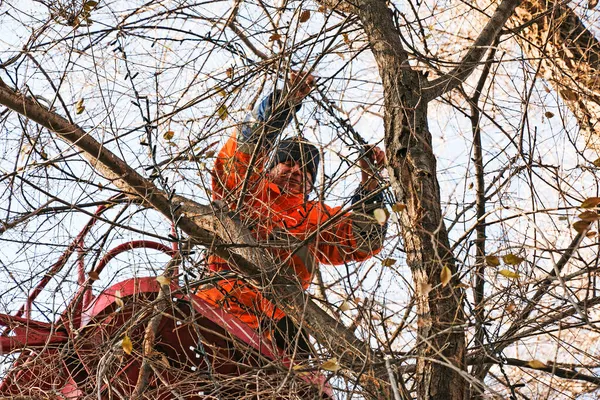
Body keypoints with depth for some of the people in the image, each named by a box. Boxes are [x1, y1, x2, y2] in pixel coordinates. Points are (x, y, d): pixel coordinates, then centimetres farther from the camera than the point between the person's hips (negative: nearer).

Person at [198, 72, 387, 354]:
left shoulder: (317, 218, 29)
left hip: (275, 319, 2)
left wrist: (370, 183, 7)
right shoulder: (245, 192, 23)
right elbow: (244, 149, 8)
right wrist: (288, 100, 0)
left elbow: (362, 243, 15)